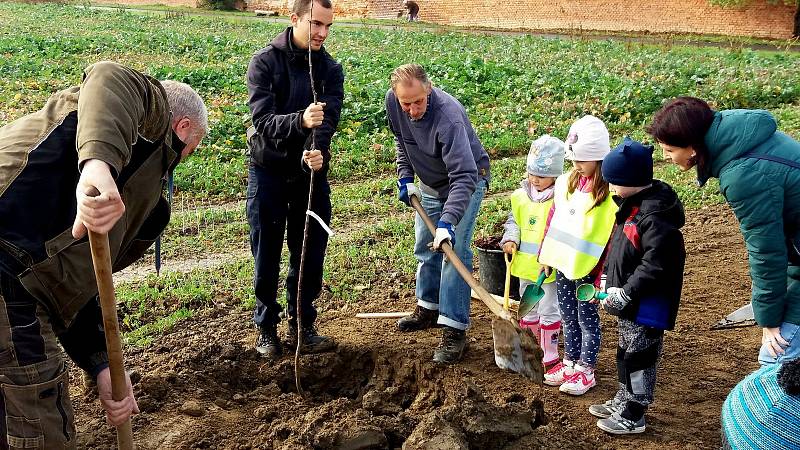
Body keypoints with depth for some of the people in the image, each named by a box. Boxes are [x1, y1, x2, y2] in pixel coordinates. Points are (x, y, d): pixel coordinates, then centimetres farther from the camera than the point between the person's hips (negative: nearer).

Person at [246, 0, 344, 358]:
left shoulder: (330, 69, -1)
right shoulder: (265, 61, -10)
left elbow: (327, 121, -15)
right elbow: (263, 120, -21)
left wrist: (317, 152, -36)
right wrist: (300, 120, -41)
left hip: (311, 173, 3)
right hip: (269, 172, -3)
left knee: (310, 257, 7)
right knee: (267, 258, 7)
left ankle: (301, 326, 22)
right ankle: (266, 328, 22)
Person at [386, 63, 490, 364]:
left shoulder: (448, 116, -38)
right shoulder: (393, 102, -16)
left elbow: (463, 176, -42)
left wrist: (448, 220, -50)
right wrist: (405, 177, 1)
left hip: (466, 182, -7)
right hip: (430, 184, 7)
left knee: (454, 251, -16)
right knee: (425, 248, 15)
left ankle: (454, 330, -11)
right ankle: (428, 309, 34)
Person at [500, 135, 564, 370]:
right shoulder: (520, 196, 2)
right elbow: (513, 221, 12)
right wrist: (511, 240, -6)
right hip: (525, 264, 6)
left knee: (549, 309, 8)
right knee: (527, 308, 19)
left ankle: (550, 352, 21)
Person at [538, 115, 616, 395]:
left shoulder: (608, 193, -16)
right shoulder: (566, 182, 3)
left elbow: (613, 238, -16)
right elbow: (553, 219, 11)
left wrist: (603, 276, -17)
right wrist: (546, 254, 12)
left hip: (587, 269, -6)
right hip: (562, 263, 6)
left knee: (587, 319, 9)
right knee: (568, 317, 18)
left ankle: (586, 370, 22)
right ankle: (570, 362, 33)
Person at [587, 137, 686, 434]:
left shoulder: (655, 215, -25)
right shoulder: (631, 204, 7)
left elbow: (656, 264, -29)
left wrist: (627, 293, -25)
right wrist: (609, 278, 13)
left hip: (647, 305, -10)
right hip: (626, 299, 10)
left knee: (639, 356, 4)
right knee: (626, 352, 22)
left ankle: (633, 415, 18)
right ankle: (623, 401, 39)